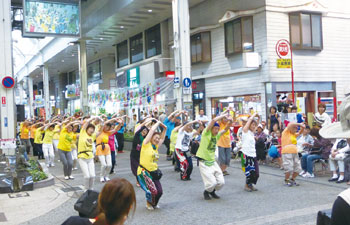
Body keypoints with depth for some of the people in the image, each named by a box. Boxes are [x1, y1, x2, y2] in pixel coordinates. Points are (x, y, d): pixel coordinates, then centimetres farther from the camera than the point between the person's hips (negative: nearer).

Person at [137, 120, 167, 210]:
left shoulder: (156, 147, 13)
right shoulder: (146, 144, -5)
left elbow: (162, 138, 25)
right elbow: (152, 130, -11)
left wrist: (164, 128, 15)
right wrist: (158, 123, 0)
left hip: (154, 172, 7)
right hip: (144, 171, -7)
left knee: (159, 191, 0)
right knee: (153, 190, -16)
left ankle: (154, 203, 31)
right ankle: (148, 203, 15)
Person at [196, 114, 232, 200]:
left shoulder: (217, 135, 9)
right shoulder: (206, 133, -10)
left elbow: (225, 129, 11)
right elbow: (214, 120, -21)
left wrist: (230, 122, -8)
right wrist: (224, 115, -15)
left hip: (213, 162, 7)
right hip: (204, 162, -6)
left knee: (221, 182, -1)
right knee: (212, 182, -15)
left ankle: (212, 191, 28)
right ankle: (206, 192, 16)